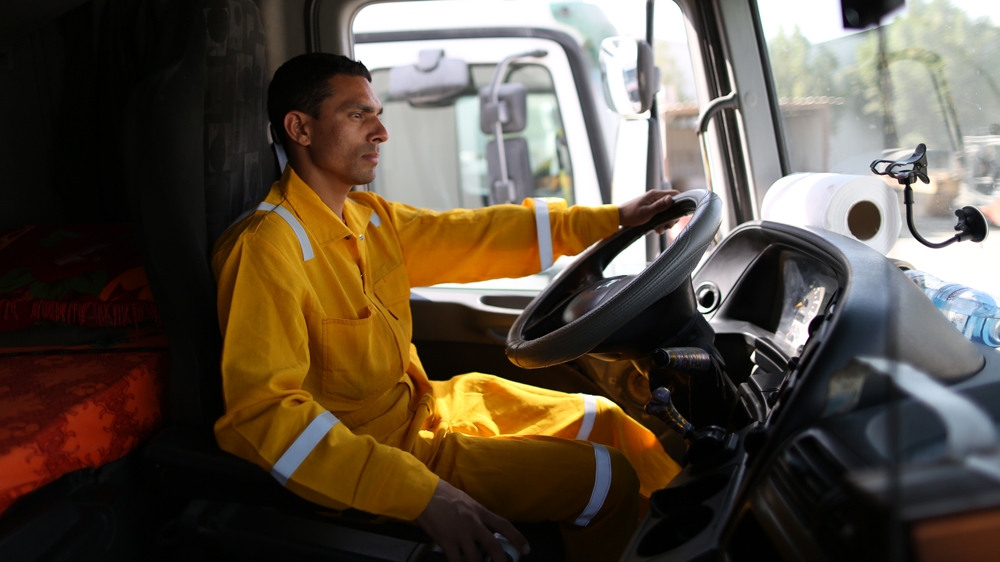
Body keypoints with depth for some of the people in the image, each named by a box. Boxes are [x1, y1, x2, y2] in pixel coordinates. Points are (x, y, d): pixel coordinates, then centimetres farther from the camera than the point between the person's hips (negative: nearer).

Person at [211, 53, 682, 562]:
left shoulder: (371, 218, 2)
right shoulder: (266, 248, -24)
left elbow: (472, 235, 10)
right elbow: (263, 412, -31)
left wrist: (612, 218, 8)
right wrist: (422, 495, -39)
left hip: (421, 403, 9)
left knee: (604, 422, 14)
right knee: (610, 480, -7)